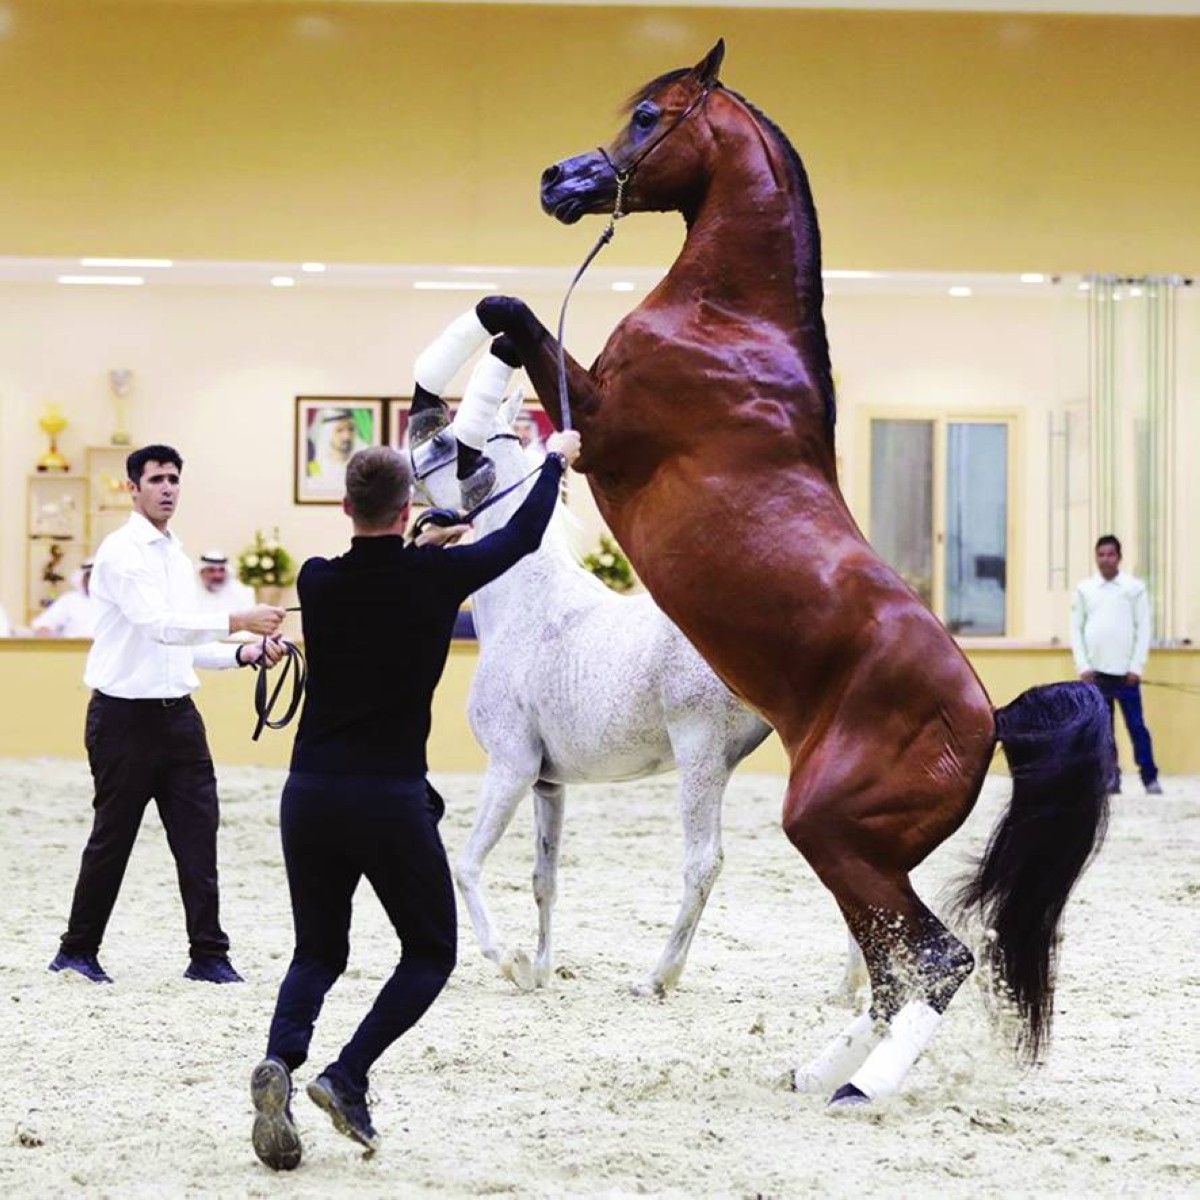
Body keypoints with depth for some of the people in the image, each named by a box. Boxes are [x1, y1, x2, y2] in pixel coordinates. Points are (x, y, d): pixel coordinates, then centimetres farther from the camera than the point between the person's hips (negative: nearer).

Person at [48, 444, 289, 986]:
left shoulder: (177, 555, 15)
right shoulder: (121, 551, -11)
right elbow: (158, 625, -25)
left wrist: (243, 654, 3)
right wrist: (237, 621, -32)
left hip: (177, 713, 7)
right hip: (125, 715, -7)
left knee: (198, 836, 1)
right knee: (111, 839, 4)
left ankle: (208, 955, 4)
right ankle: (77, 950, 19)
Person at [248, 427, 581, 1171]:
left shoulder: (318, 582, 0)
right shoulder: (433, 577, -6)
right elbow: (522, 539, 11)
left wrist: (422, 549, 37)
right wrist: (556, 462, 27)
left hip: (311, 796, 3)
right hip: (391, 801, -3)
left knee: (319, 953, 17)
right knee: (430, 954, 14)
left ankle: (281, 1060, -13)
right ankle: (349, 1077, -6)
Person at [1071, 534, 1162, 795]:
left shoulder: (1135, 588, 3)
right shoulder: (1084, 589, 6)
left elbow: (1143, 629, 1)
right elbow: (1076, 629, 6)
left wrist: (1136, 667, -6)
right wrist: (1083, 666, -3)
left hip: (1125, 672, -2)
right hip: (1095, 672, 2)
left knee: (1136, 725, -4)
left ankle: (1150, 778, 0)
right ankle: (1110, 777, 8)